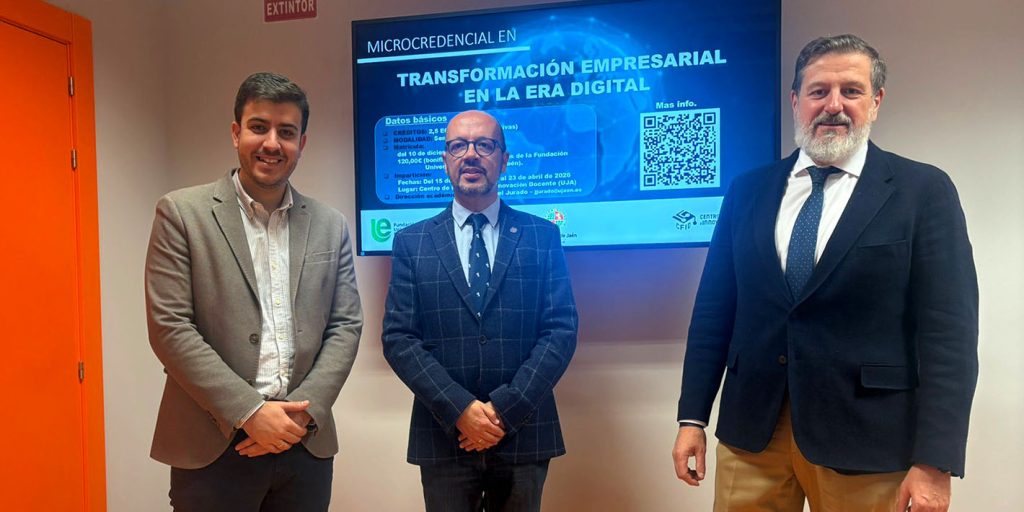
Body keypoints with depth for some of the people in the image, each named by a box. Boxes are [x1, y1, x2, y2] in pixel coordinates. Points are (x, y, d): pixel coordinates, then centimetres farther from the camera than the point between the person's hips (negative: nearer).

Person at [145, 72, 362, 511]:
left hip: (306, 445, 3)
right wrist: (250, 412, -14)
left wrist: (303, 411, -9)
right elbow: (169, 328, -9)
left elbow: (345, 326, 3)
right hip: (212, 447, -2)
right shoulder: (182, 212, -3)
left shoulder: (330, 226, 5)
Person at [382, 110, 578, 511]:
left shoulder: (543, 235, 2)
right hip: (443, 437, 0)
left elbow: (561, 329, -4)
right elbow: (398, 338, -3)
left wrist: (506, 409, -13)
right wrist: (459, 409, -14)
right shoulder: (411, 242, 3)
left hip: (524, 435, 0)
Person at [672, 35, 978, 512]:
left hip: (864, 435, -2)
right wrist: (692, 417, 3)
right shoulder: (748, 190, 5)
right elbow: (714, 309, 5)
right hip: (751, 427, 2)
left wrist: (934, 462, -12)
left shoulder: (924, 191, -2)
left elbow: (948, 330, -6)